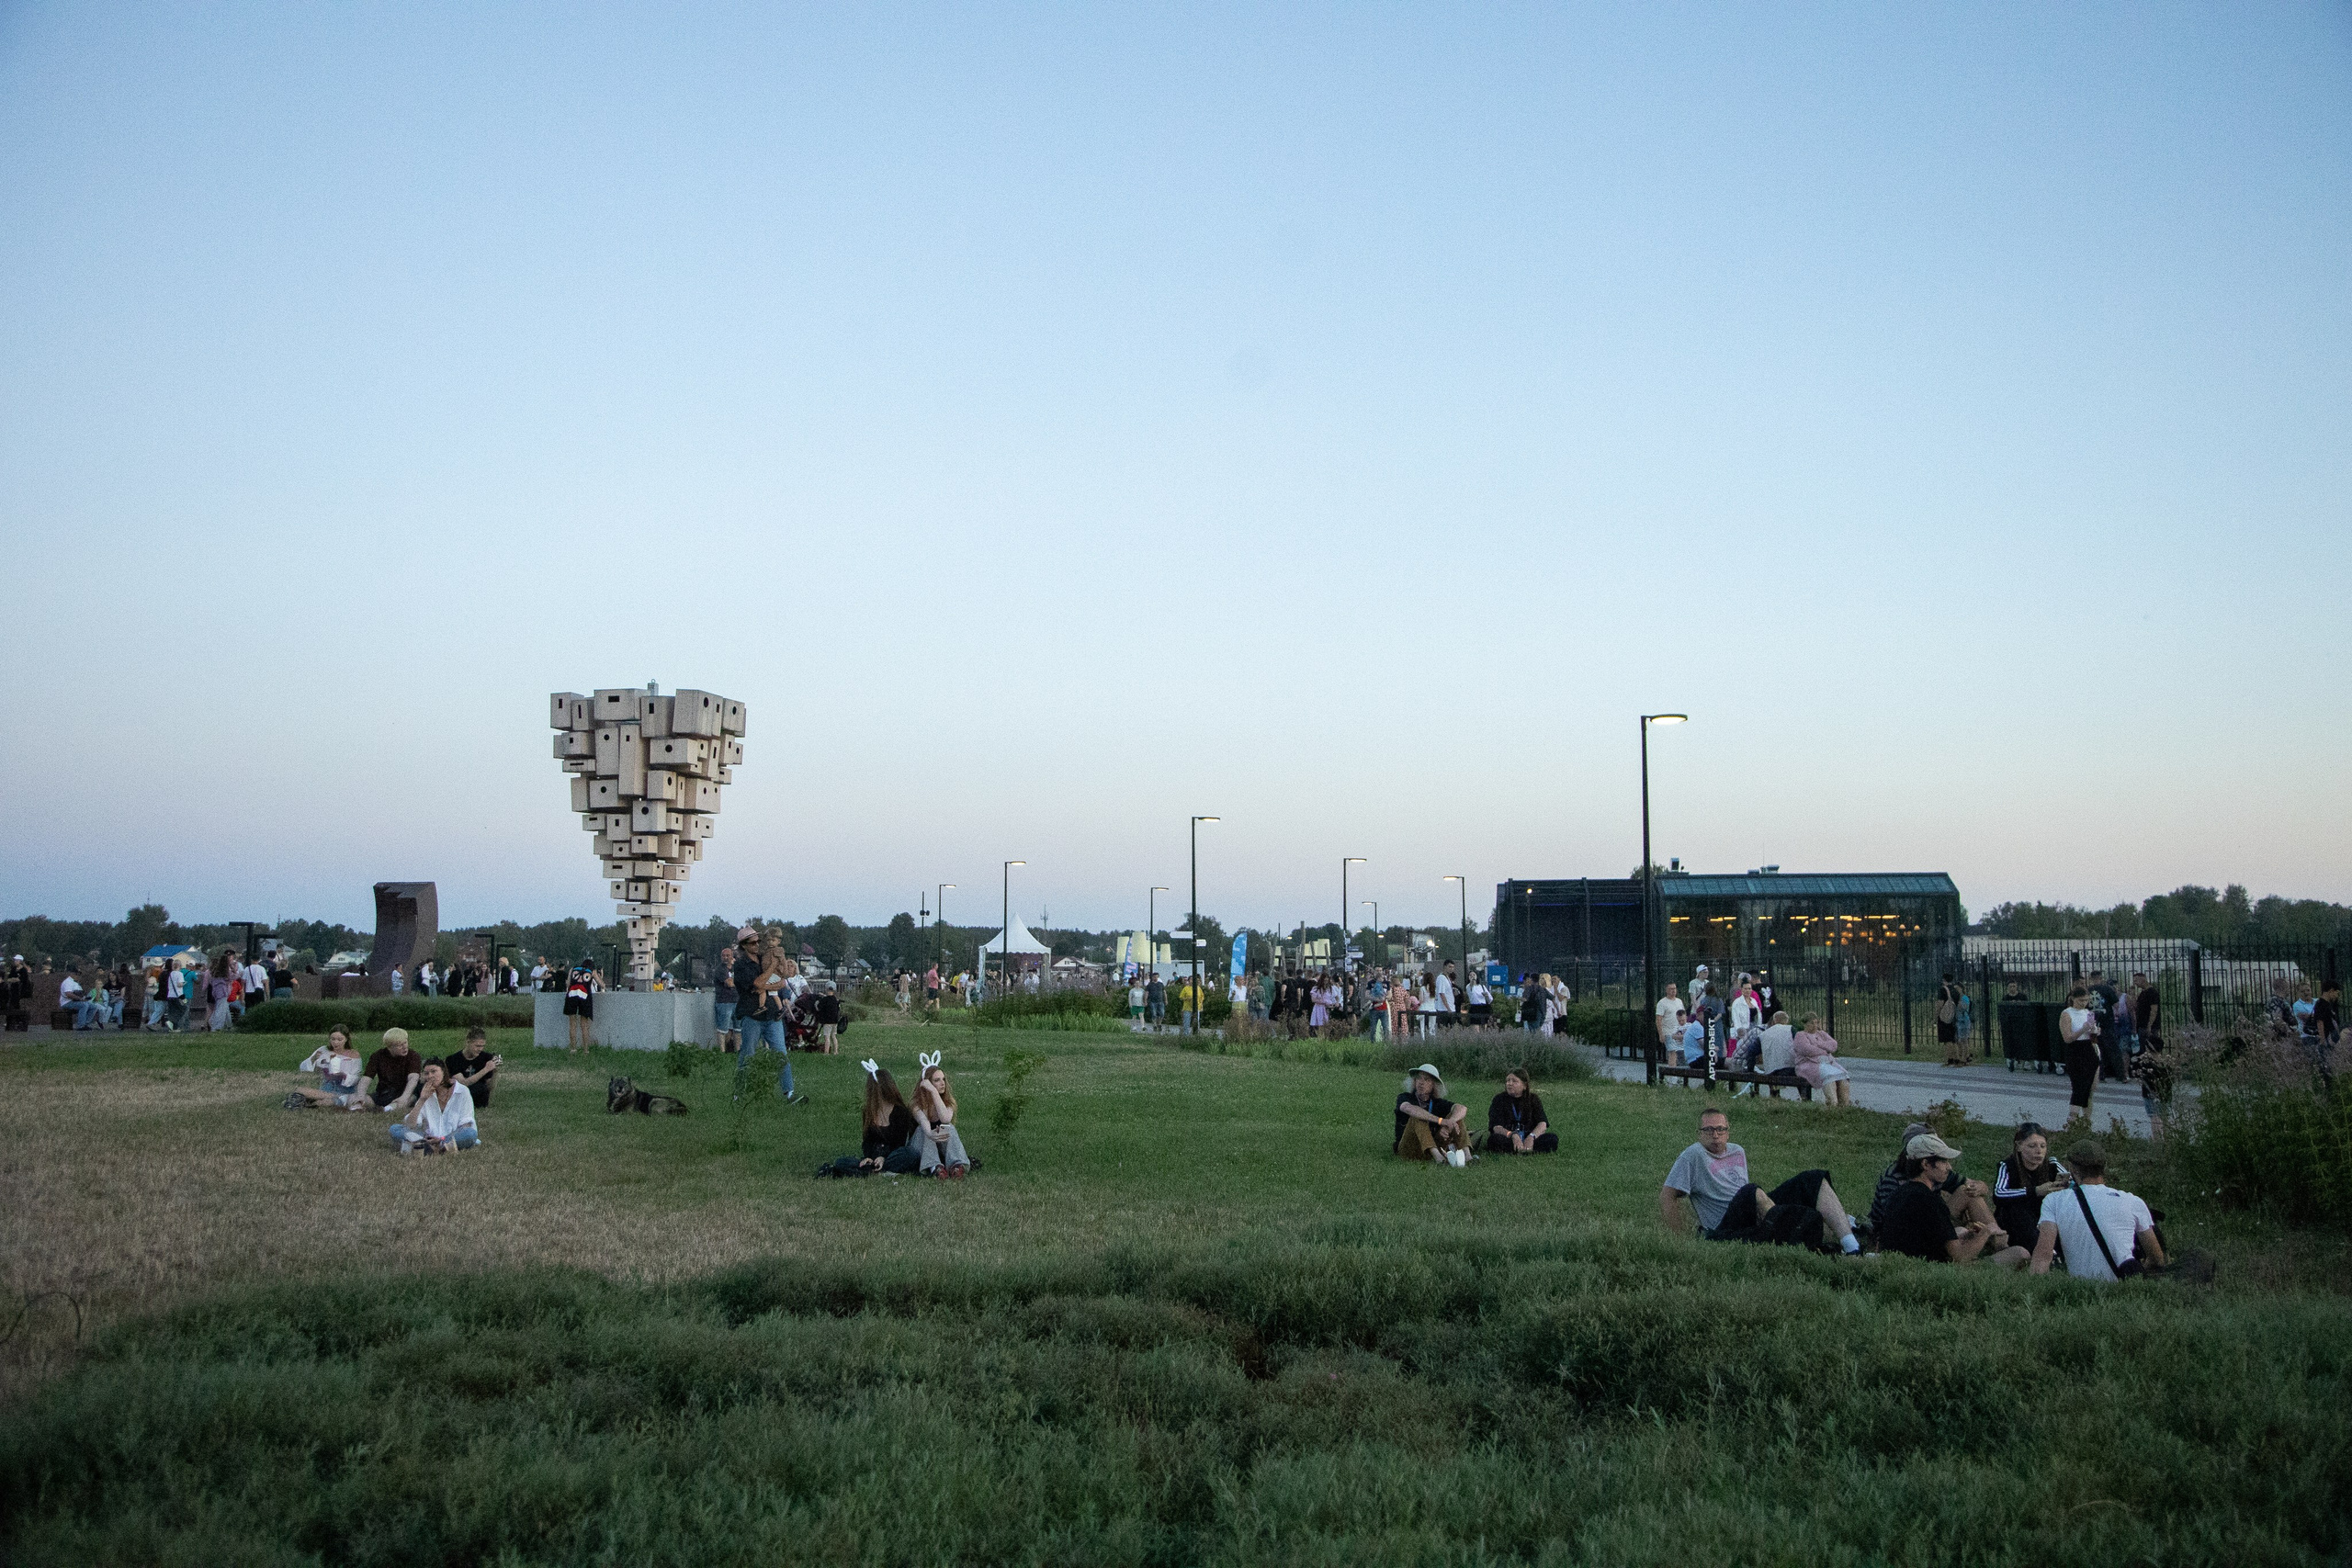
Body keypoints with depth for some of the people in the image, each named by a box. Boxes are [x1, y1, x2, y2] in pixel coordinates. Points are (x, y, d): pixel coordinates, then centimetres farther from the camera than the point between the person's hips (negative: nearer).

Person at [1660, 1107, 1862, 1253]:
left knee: (1813, 1180, -6)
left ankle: (1851, 1247, -23)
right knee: (1750, 1193, -39)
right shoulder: (1693, 1156, -1)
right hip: (1726, 1230, -8)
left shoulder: (1738, 1152, 23)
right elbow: (1667, 1196, -6)